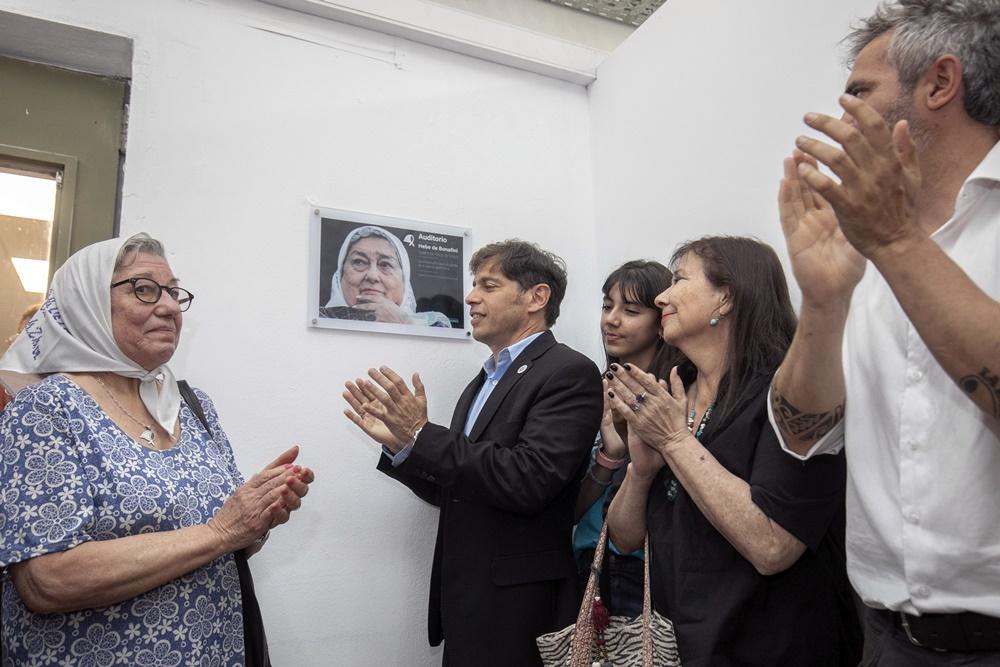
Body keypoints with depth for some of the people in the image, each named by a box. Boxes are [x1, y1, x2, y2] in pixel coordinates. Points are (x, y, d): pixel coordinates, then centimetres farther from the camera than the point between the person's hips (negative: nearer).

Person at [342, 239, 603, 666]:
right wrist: (400, 442, -2)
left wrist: (422, 436, -20)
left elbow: (527, 481, -24)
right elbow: (457, 493, 12)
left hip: (519, 609, -7)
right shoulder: (483, 382, 12)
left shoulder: (569, 372, -13)